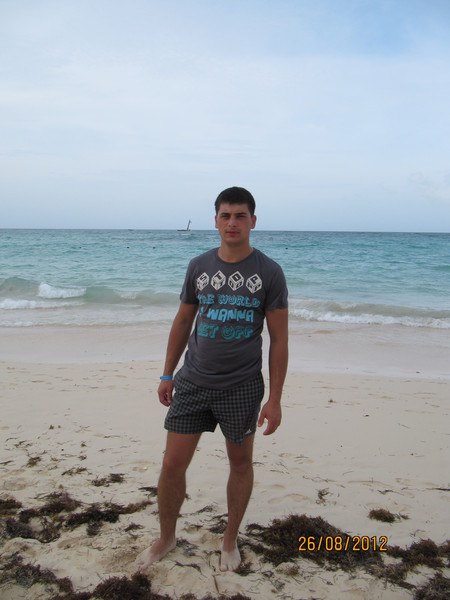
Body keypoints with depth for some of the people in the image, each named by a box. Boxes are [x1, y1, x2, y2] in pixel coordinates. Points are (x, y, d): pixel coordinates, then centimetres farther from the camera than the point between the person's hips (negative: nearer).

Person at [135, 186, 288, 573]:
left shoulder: (268, 272, -7)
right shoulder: (199, 266, 3)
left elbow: (279, 339, -6)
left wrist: (275, 399, -8)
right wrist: (168, 374, 11)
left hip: (242, 387, -2)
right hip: (193, 383, 3)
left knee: (241, 463, 13)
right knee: (173, 463, 5)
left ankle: (230, 541, 35)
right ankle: (166, 539, 29)